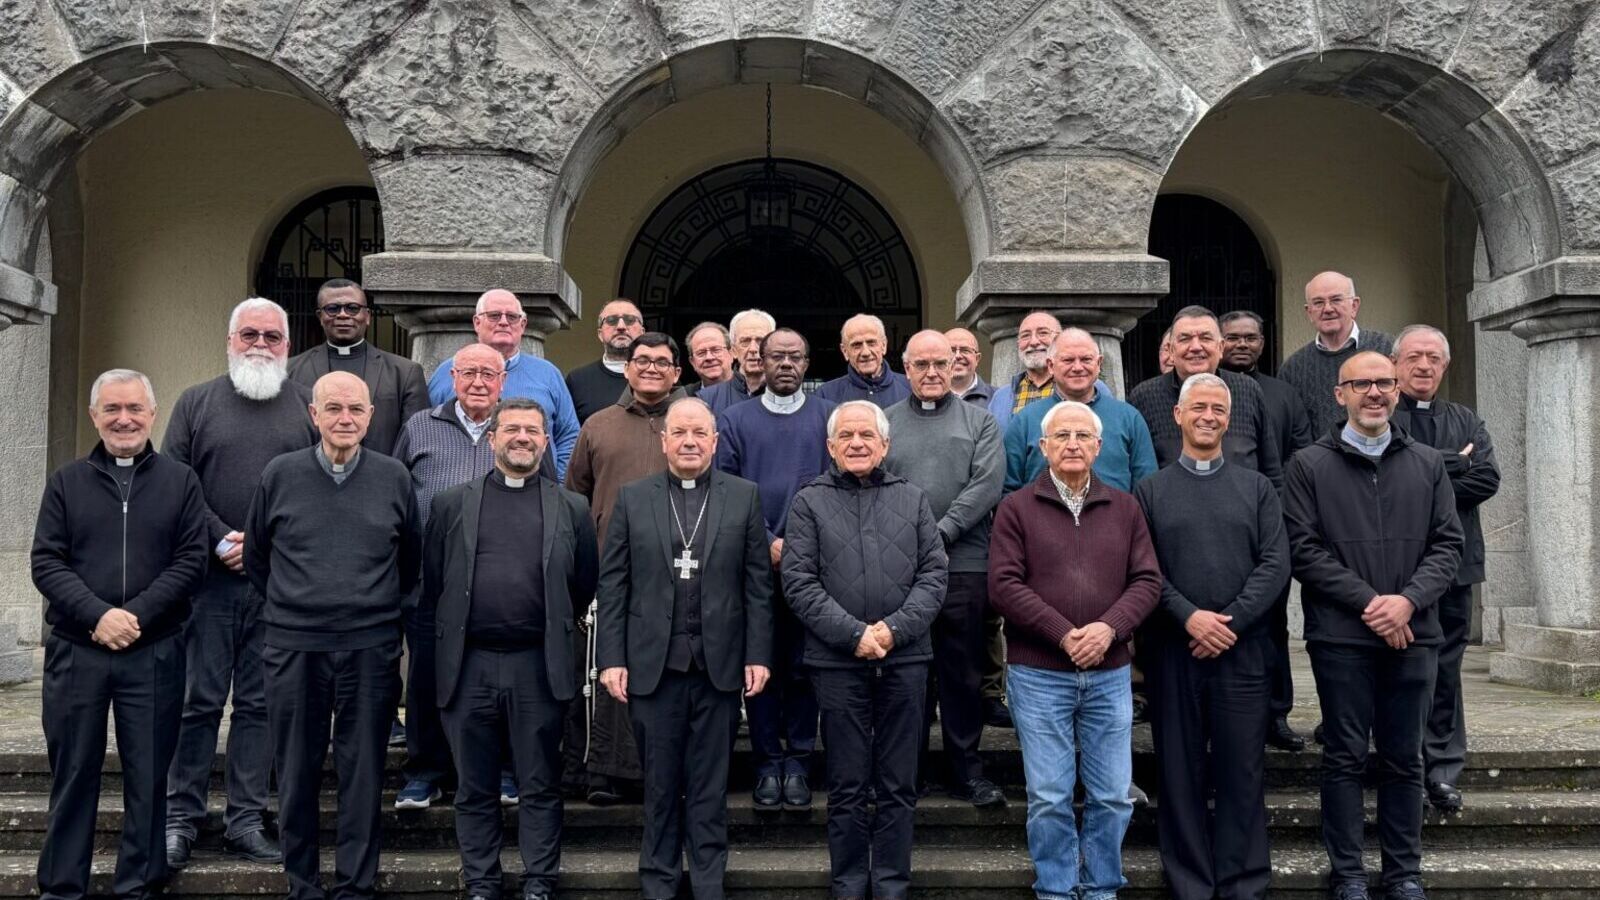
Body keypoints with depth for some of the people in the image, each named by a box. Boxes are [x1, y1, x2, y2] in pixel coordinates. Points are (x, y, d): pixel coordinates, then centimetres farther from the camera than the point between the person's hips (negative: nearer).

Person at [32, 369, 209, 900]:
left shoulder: (181, 482, 5)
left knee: (148, 775, 4)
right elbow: (46, 561, 1)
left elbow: (191, 560, -2)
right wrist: (98, 615, -14)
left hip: (154, 653, -1)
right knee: (73, 773, 8)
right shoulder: (67, 482, 8)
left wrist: (136, 616, -13)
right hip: (76, 651, 1)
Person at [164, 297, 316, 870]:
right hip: (210, 579, 0)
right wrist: (220, 539, -8)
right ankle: (181, 818, 13)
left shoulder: (308, 406, 8)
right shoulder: (196, 403, 9)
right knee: (199, 700, 2)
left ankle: (245, 820, 14)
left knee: (260, 703, 6)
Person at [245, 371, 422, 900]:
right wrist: (288, 607, 13)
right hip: (293, 648, 0)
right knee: (296, 774, 8)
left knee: (363, 774, 4)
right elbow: (255, 557, 14)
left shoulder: (395, 478, 3)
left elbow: (411, 559, 15)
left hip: (371, 649, 0)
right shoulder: (280, 475, 2)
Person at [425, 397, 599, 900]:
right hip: (468, 664, 1)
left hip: (539, 665, -1)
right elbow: (432, 582, 11)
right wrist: (458, 629, 11)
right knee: (475, 788, 10)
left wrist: (554, 629, 10)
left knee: (540, 786, 7)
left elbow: (584, 586, 10)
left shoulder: (571, 509, 6)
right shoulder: (452, 504, 7)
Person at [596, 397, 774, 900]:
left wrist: (758, 655, -3)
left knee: (710, 781, 8)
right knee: (660, 779, 9)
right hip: (652, 662, 0)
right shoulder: (632, 498, 5)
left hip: (720, 663, 0)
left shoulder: (744, 497, 4)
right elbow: (613, 584, 2)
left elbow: (758, 583, 2)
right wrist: (611, 658, -3)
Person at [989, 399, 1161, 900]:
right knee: (1049, 798, 3)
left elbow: (1147, 580, 3)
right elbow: (1004, 585, -9)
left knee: (1113, 796, 8)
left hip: (1110, 675, 3)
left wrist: (1109, 627, -14)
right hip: (1038, 675, -3)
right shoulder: (1017, 508, 0)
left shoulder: (1124, 508, 9)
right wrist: (1063, 634, -15)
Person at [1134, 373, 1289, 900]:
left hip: (1242, 649, 0)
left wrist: (1230, 622, -11)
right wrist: (1188, 616, -14)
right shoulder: (1149, 492, 9)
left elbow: (1275, 564, 0)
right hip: (1172, 649, 0)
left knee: (1242, 770, 3)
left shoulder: (1257, 489, 11)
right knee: (1181, 770, 4)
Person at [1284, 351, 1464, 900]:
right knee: (1345, 757, 4)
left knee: (1404, 759, 10)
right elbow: (1304, 549, -5)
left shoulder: (1427, 464, 11)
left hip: (1413, 635, 3)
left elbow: (1447, 544, 6)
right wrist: (1368, 601, -12)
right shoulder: (1310, 465, 1)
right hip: (1340, 635, -2)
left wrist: (1408, 600, -10)